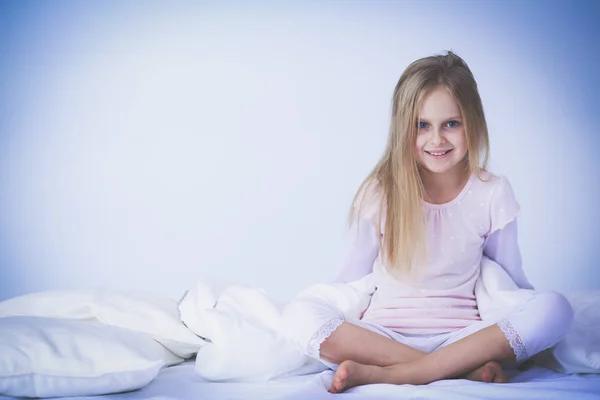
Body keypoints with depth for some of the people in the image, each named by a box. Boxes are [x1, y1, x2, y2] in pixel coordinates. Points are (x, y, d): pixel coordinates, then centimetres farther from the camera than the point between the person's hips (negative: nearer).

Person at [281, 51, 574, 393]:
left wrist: (531, 338, -1)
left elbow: (511, 280, 9)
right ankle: (465, 370, -28)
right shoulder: (381, 192, 0)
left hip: (461, 338, 1)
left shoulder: (492, 194, 1)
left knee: (556, 308, -26)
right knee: (299, 313, -28)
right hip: (383, 336, 0)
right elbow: (352, 278, 6)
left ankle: (383, 374, -29)